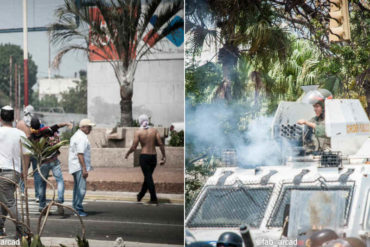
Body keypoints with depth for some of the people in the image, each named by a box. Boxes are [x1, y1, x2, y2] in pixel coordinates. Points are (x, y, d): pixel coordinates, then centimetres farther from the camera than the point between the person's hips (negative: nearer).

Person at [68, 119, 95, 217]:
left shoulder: (76, 135, 18)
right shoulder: (82, 138, -16)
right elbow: (80, 154, -22)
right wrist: (84, 169, -23)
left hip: (75, 167, 11)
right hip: (79, 167, -11)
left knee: (77, 188, 16)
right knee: (81, 189, -11)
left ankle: (75, 208, 22)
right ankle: (78, 209, -10)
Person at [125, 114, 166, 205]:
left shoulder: (138, 132, -6)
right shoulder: (154, 131, 2)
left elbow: (134, 147, -8)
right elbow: (161, 144, -5)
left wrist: (127, 153, 10)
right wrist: (164, 157, 0)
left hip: (144, 157, -4)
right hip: (153, 156, 4)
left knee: (148, 177, 0)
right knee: (148, 176, 18)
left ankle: (154, 199, -4)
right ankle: (140, 196, 32)